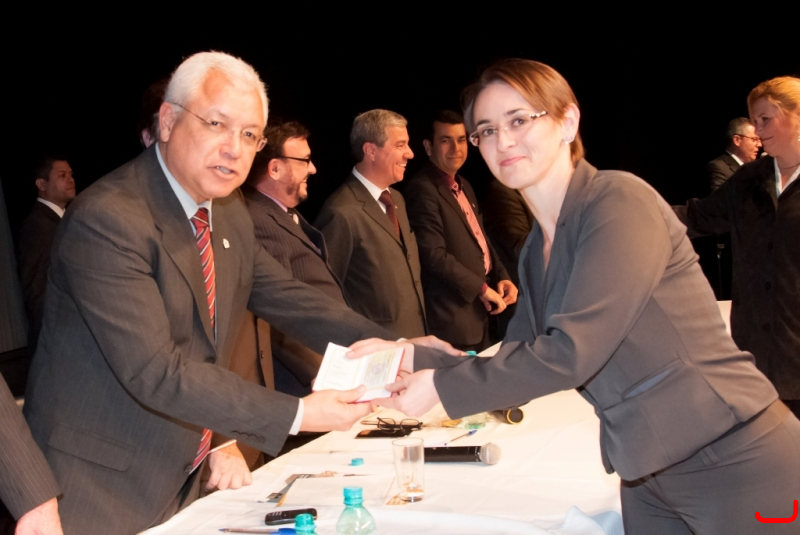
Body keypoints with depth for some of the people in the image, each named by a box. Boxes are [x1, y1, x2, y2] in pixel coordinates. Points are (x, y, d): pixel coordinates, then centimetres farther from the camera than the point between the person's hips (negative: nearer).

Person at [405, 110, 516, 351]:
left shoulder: (463, 186, 15)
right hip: (456, 315, -9)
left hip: (481, 309, 9)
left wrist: (502, 277, 4)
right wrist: (481, 287, -15)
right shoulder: (423, 189, -15)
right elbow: (434, 255, -22)